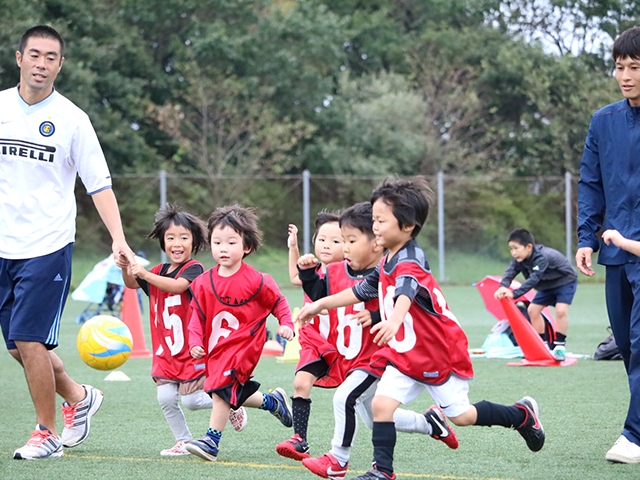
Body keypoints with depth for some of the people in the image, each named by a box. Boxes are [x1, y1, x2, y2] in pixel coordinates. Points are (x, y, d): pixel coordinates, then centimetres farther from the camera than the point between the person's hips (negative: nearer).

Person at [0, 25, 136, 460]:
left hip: (47, 248, -4)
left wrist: (118, 239, -14)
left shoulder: (71, 119, -3)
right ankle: (78, 397, 31)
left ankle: (47, 433, 6)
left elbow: (99, 184, -3)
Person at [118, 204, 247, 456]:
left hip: (191, 350, -6)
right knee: (165, 398, -3)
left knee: (191, 400, -6)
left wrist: (144, 273, -38)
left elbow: (177, 285, -30)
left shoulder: (194, 269, -12)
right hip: (165, 350, 6)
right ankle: (184, 442, 14)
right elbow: (132, 283, 3)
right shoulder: (159, 271, 10)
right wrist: (126, 268, -20)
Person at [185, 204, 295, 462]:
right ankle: (273, 402, 38)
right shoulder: (203, 282, 1)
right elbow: (197, 315, 6)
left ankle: (212, 441, -16)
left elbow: (278, 301, 2)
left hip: (243, 344, -6)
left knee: (221, 387, -19)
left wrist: (286, 324, -11)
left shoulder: (256, 281, -10)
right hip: (216, 347, 6)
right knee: (233, 394, 14)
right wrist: (195, 341, -6)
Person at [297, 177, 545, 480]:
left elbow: (406, 293, -49)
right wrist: (320, 304, 20)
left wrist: (394, 322, -68)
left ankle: (523, 414, 27)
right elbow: (360, 291, 19)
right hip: (404, 356, 7)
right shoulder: (387, 264, 3)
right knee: (381, 403, -10)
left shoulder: (408, 264, -27)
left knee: (460, 415, 6)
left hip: (440, 354, -7)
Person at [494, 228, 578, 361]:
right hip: (547, 285, 8)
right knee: (533, 310, 3)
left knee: (561, 310, -26)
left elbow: (534, 279, -48)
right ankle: (544, 344, 14)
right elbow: (510, 272, -25)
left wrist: (514, 294, -56)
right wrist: (503, 287, -47)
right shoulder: (520, 258, -14)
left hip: (565, 281, -8)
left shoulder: (542, 257, -39)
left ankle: (559, 345, -13)